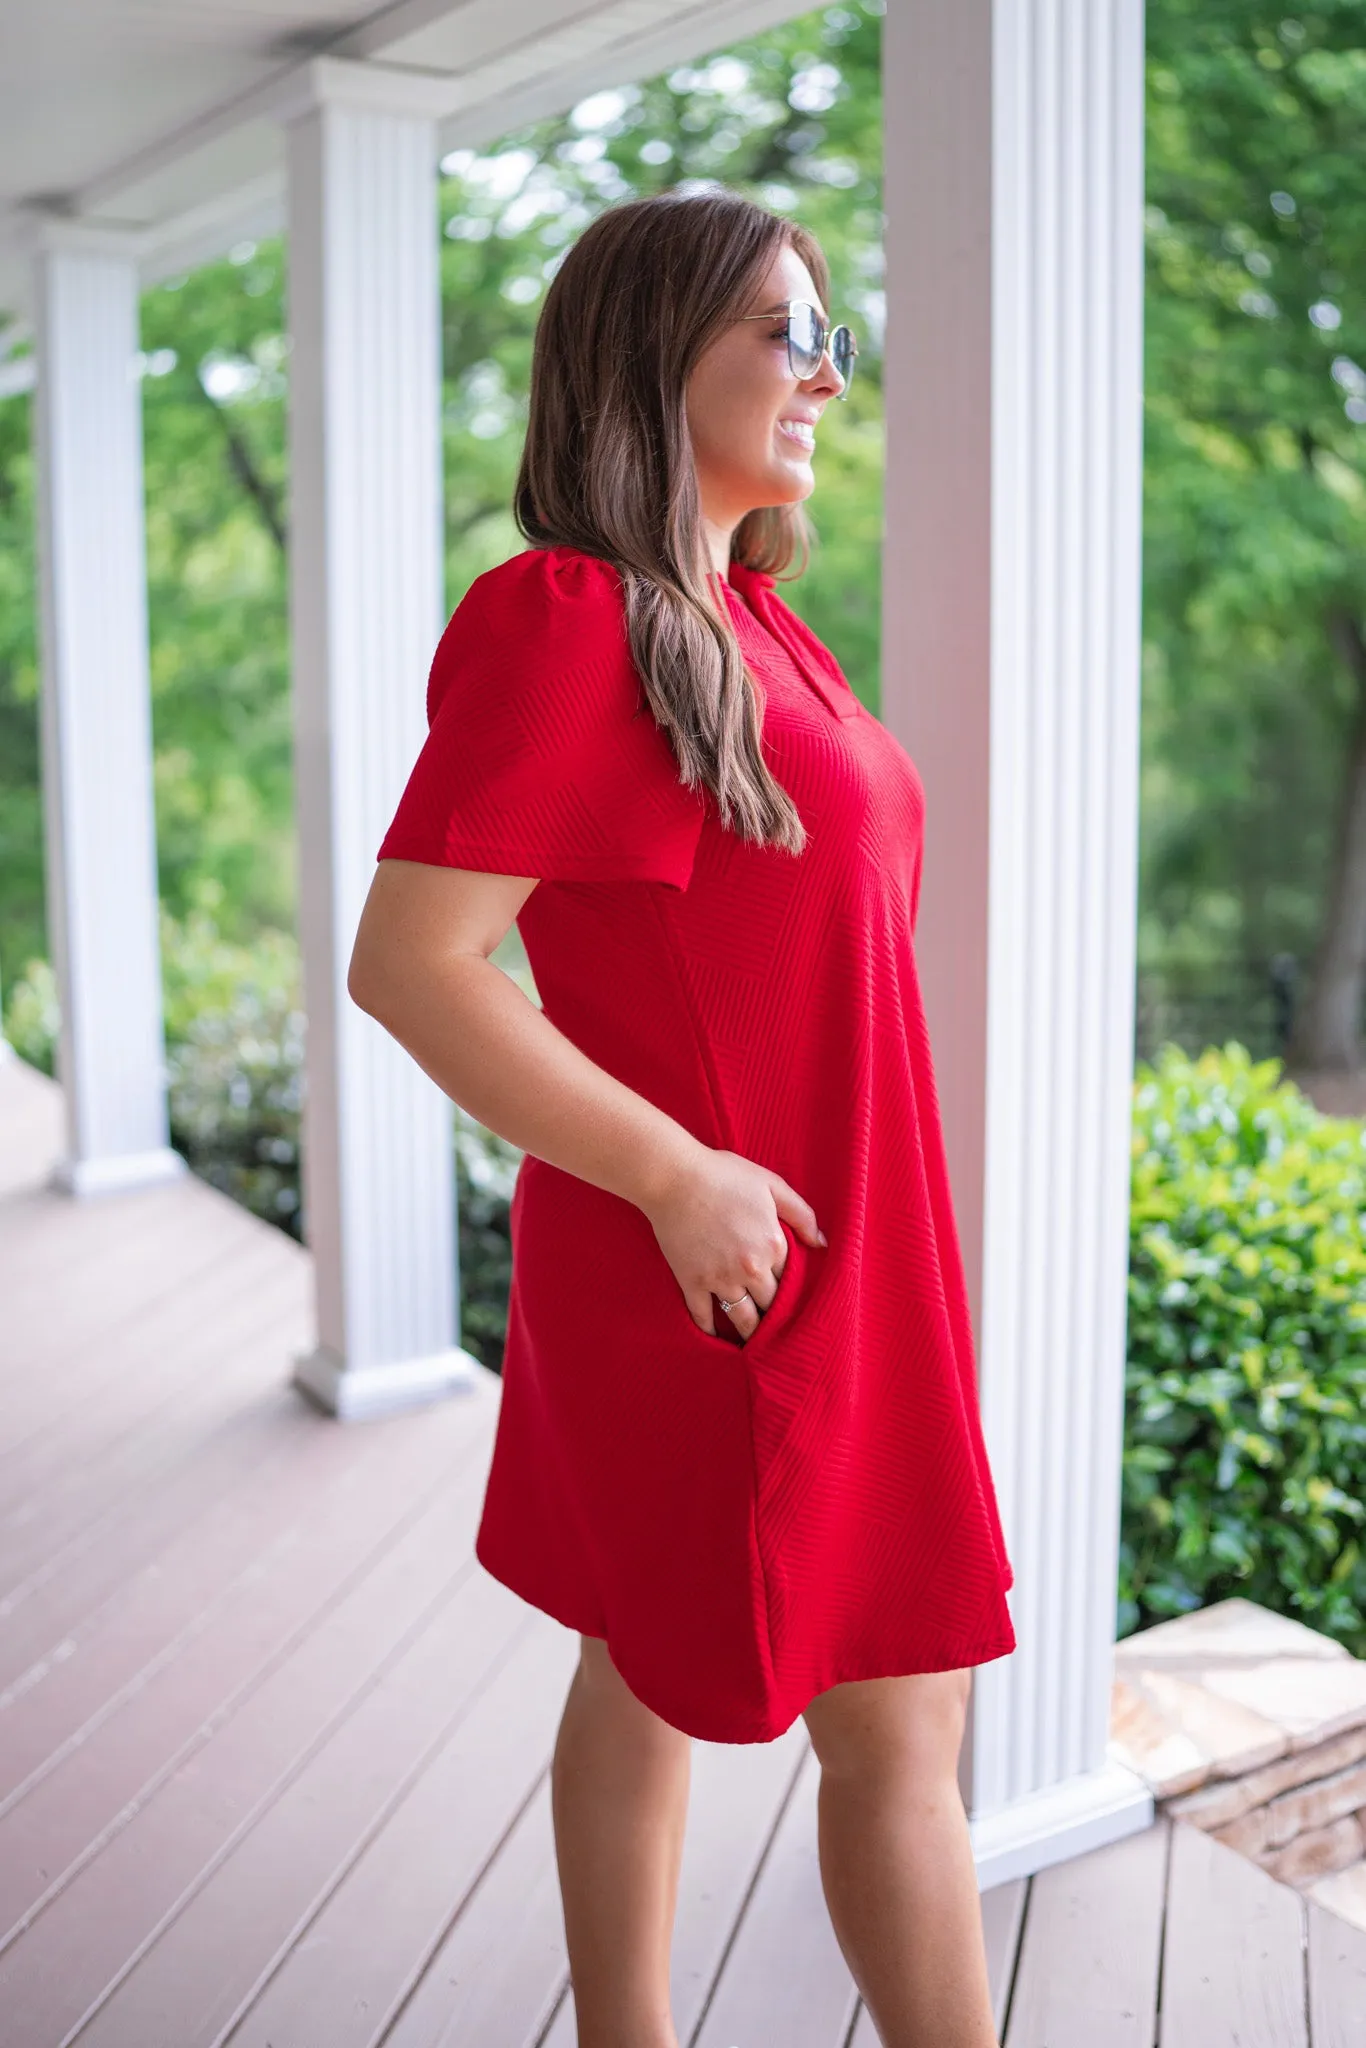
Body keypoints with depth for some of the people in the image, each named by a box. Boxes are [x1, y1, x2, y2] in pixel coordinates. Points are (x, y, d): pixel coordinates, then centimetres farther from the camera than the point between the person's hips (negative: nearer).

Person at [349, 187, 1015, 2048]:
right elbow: (407, 962, -20)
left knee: (654, 1678, 18)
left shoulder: (750, 619, 10)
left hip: (826, 1247, 9)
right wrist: (677, 1174, -21)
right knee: (897, 1724, 4)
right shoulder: (567, 618, -17)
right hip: (716, 1260, -8)